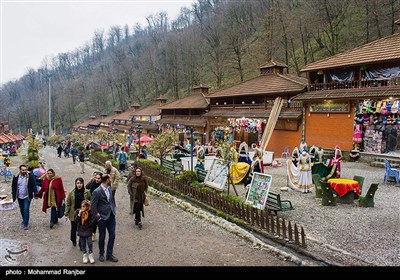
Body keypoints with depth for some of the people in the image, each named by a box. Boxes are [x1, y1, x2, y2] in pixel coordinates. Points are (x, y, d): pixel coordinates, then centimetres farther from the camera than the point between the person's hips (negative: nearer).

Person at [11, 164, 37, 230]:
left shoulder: (30, 176, -13)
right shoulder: (16, 177, -4)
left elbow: (34, 185, -10)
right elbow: (13, 186, 6)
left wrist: (35, 193, -15)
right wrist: (14, 195, 5)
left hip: (27, 196, -4)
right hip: (19, 196, 4)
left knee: (26, 210, -10)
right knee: (22, 210, 19)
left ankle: (25, 224, -2)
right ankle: (24, 220, 40)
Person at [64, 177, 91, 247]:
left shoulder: (87, 192, -7)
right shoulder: (71, 193, -5)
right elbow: (67, 204, 0)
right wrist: (66, 214, 0)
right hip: (74, 214, 1)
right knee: (74, 229, 16)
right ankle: (73, 240, 44)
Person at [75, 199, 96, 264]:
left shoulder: (90, 212, -12)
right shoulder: (78, 211, -3)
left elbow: (92, 222, -9)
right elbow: (76, 221, -10)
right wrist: (79, 214, -21)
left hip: (88, 230, -3)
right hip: (81, 231, 3)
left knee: (89, 243, -5)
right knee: (83, 244, 11)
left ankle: (90, 255, 14)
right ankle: (85, 255, 28)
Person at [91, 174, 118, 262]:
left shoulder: (109, 189, 4)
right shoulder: (97, 192, -18)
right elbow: (93, 206, -14)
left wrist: (114, 209, 9)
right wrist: (97, 217, -12)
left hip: (111, 216, 6)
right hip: (102, 218, -6)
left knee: (112, 236, 8)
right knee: (102, 237, 11)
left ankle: (109, 254, 23)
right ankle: (101, 254, 32)